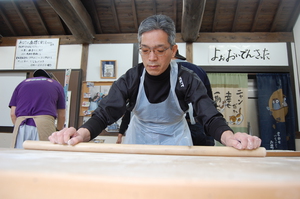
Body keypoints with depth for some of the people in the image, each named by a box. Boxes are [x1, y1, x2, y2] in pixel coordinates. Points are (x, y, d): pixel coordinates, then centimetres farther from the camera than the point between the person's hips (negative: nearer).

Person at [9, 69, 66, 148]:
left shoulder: (22, 83, 26)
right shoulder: (56, 84, 23)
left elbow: (13, 114, 17)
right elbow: (62, 115, 23)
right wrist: (59, 130, 41)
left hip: (22, 125, 2)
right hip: (45, 123, -2)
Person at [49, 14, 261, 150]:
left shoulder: (187, 79, -21)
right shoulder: (131, 78, -19)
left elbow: (210, 117, -30)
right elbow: (105, 113, -27)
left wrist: (229, 136, -54)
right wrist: (82, 133, -50)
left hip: (175, 141, 0)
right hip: (139, 140, 1)